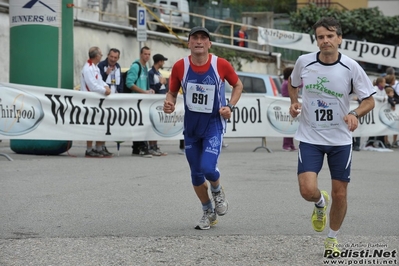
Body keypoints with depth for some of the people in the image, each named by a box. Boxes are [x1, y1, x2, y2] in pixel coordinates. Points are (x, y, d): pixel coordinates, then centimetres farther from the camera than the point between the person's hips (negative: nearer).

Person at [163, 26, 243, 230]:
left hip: (214, 123, -3)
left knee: (208, 168, -20)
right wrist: (169, 103, -18)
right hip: (191, 125, 3)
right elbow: (172, 92, 4)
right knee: (196, 175, 9)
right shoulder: (180, 67, -9)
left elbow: (238, 85, 5)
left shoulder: (221, 65, -12)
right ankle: (208, 212, 33)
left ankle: (217, 191, 17)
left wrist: (230, 106, -9)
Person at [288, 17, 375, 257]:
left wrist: (355, 114, -23)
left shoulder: (351, 67, -11)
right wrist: (294, 102, -4)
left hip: (340, 139, 0)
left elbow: (369, 101, -3)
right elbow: (293, 84, 16)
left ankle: (333, 238, 31)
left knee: (340, 194, 6)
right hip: (310, 138, 0)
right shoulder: (304, 62, -7)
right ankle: (321, 203, 23)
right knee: (308, 190, -16)